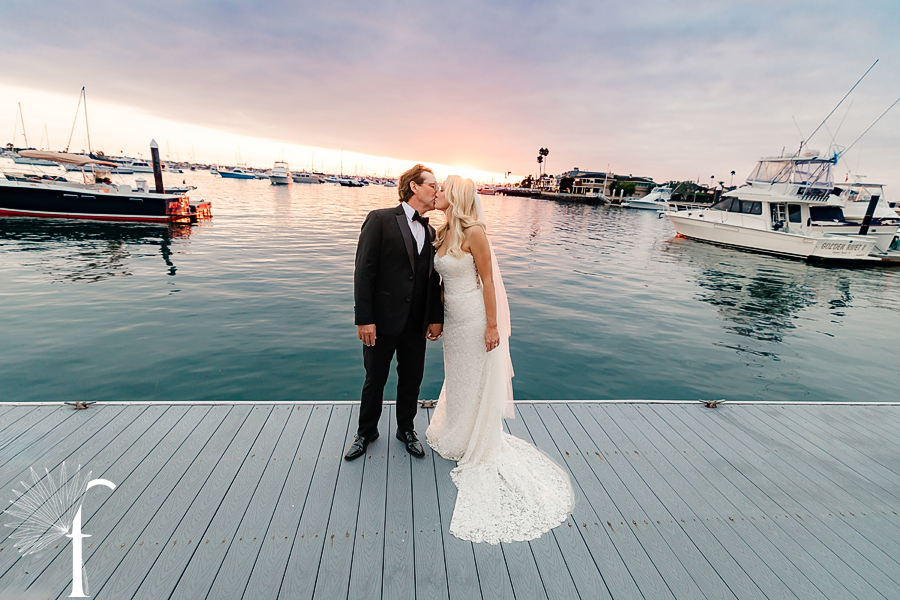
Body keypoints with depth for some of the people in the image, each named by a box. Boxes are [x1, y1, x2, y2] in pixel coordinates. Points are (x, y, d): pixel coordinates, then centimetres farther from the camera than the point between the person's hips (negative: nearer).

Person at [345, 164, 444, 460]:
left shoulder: (430, 232, 9)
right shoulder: (381, 219, -7)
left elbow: (433, 278, 9)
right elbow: (364, 271, -12)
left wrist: (436, 318, 3)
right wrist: (364, 319, -17)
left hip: (417, 324, 5)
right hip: (383, 320, -4)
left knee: (412, 379, 16)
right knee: (375, 380, 12)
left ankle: (406, 429, 39)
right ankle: (366, 431, 36)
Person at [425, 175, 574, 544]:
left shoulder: (474, 232, -16)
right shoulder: (442, 233, 7)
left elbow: (488, 280, -15)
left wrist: (492, 325, -16)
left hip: (474, 319, -7)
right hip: (452, 317, 8)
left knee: (477, 382, 8)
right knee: (457, 378, 21)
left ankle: (479, 448, 28)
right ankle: (456, 434, 43)